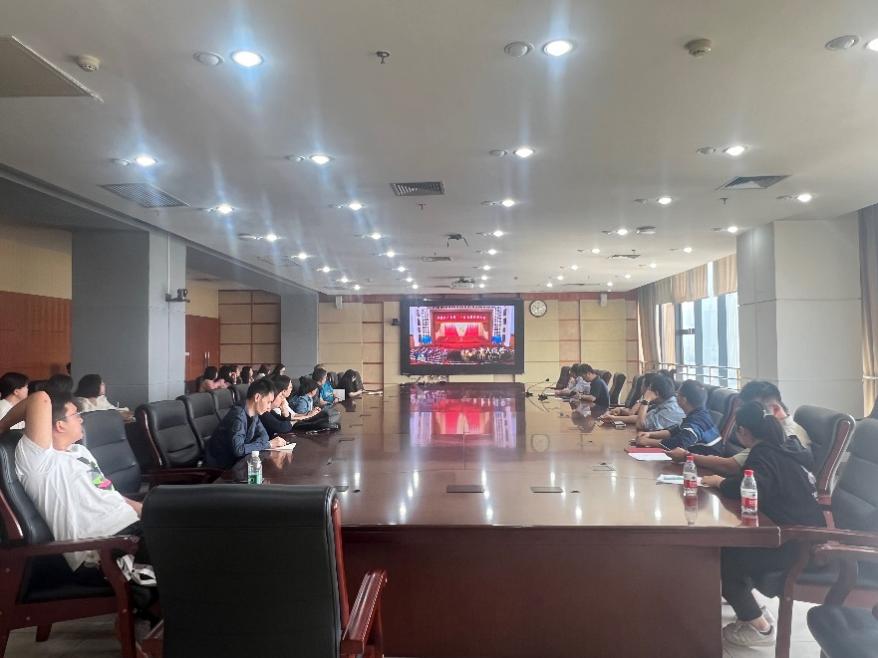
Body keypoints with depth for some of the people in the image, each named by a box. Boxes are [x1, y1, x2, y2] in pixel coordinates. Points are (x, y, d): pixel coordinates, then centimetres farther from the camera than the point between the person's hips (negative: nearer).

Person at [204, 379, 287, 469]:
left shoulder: (253, 413, -1)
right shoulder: (238, 415, -25)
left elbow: (264, 435, 9)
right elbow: (238, 450, -33)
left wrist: (254, 445, -13)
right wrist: (269, 444, -25)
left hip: (235, 458, 7)